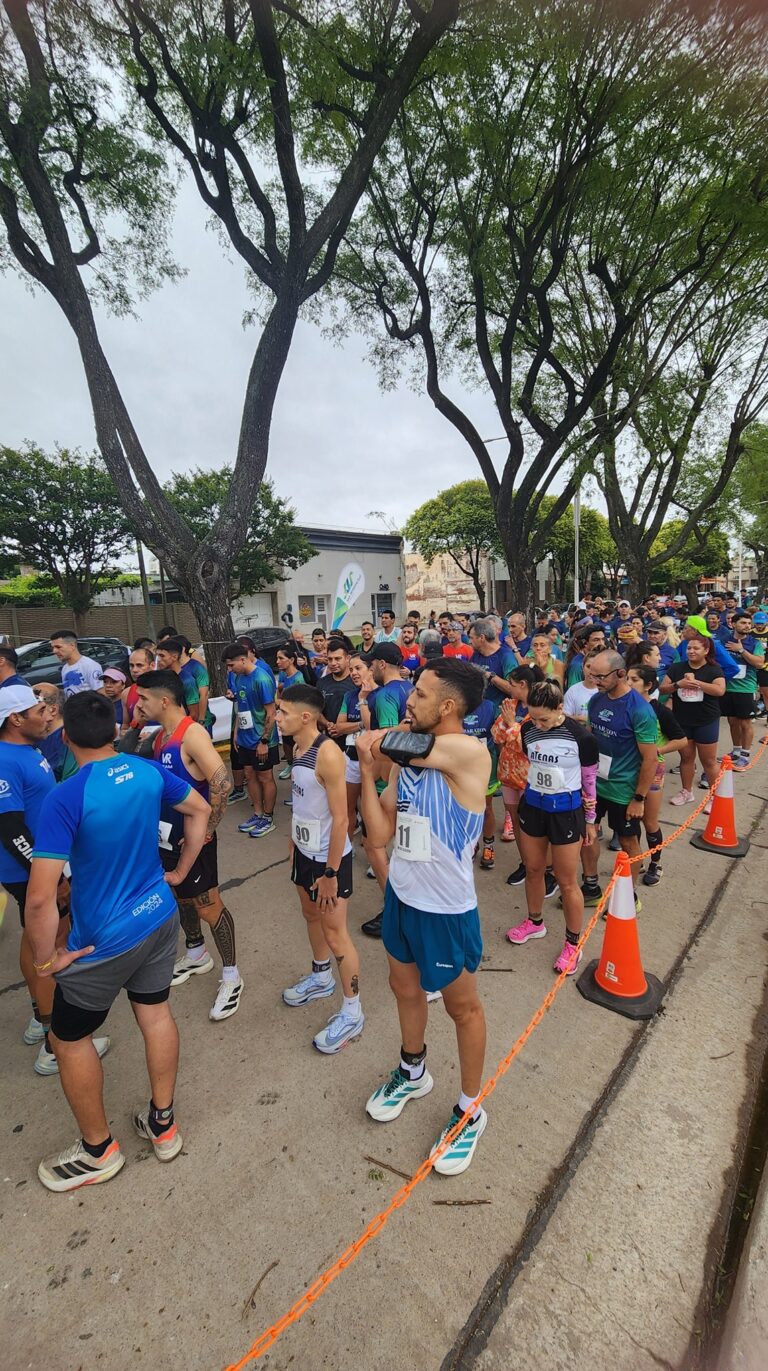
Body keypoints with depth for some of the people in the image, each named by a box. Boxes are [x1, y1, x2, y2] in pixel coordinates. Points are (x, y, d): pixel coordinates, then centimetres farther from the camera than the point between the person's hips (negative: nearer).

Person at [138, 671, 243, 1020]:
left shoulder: (192, 734, -22)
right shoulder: (160, 735, 5)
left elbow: (222, 783, -30)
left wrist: (205, 831, -24)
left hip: (192, 839, -9)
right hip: (166, 835, 9)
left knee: (208, 906, 3)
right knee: (180, 897, 24)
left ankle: (231, 977, 21)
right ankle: (196, 955, 46)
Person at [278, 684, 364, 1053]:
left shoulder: (327, 754, -27)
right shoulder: (297, 747, 1)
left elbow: (340, 818, -25)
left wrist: (330, 874, -20)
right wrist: (293, 843, 14)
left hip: (329, 857, -9)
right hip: (304, 850, 9)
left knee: (335, 932, 4)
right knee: (311, 915, 25)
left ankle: (352, 1012, 24)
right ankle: (321, 977, 50)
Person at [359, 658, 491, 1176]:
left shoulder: (470, 752, -25)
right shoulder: (407, 757, -2)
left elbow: (389, 741, -28)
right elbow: (381, 834, -4)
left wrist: (377, 741, -5)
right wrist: (368, 769, -13)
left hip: (446, 908, -7)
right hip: (402, 895, 7)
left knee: (462, 1006, 17)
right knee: (405, 988, 27)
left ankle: (471, 1108, 42)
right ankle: (412, 1073, 55)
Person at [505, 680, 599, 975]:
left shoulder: (580, 737, -17)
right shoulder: (528, 730, -6)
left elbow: (590, 780, -6)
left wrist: (590, 821, 1)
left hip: (566, 811, -4)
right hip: (532, 806, 5)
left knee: (567, 882, 7)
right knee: (533, 870, 18)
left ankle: (573, 944, 26)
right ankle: (534, 922, 42)